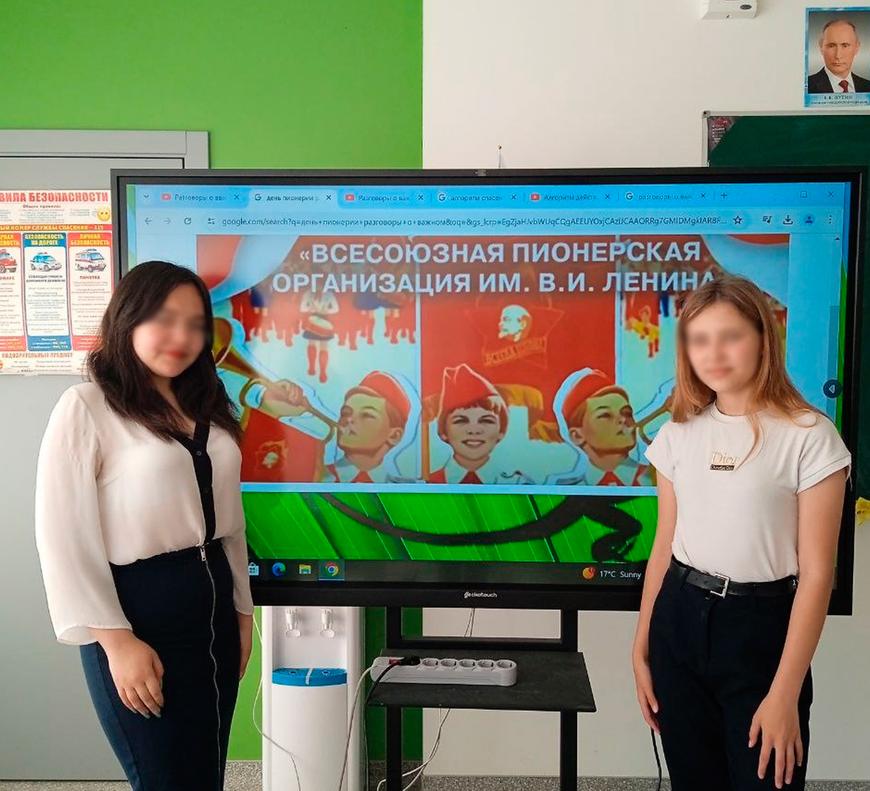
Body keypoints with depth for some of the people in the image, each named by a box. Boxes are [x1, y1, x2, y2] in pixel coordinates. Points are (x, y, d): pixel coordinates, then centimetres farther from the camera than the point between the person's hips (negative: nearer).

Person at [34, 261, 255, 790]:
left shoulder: (206, 409, 10)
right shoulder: (86, 408, -10)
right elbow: (64, 538, -13)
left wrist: (242, 611, 13)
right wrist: (115, 639, -14)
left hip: (212, 601, 6)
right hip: (138, 608, -6)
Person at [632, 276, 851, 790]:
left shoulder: (809, 435, -11)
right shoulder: (679, 433, 2)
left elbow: (816, 572, -11)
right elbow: (664, 547, 7)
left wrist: (785, 693, -13)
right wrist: (642, 648, 8)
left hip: (761, 627, -4)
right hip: (679, 621, 4)